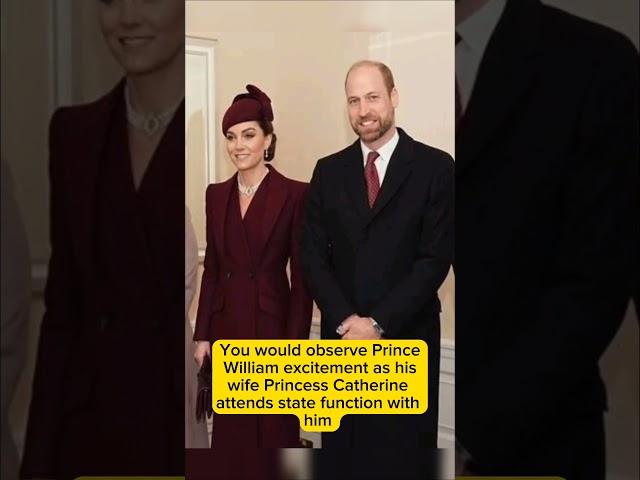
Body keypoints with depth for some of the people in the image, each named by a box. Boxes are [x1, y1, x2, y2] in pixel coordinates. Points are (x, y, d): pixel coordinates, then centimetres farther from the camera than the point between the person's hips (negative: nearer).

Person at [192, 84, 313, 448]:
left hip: (272, 325, -4)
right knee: (231, 429, 13)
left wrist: (295, 345, -11)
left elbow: (302, 278, -8)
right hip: (226, 326, 5)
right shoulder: (217, 194, 7)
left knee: (274, 429, 7)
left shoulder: (295, 194, -8)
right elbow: (212, 268, 10)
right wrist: (203, 334, 7)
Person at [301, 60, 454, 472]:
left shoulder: (435, 167, -3)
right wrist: (346, 320, -10)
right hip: (342, 337, 3)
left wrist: (379, 323, -13)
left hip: (407, 339, -2)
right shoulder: (329, 171, 8)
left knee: (405, 442, 6)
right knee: (341, 441, 10)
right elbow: (314, 256, 4)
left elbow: (436, 258, -8)